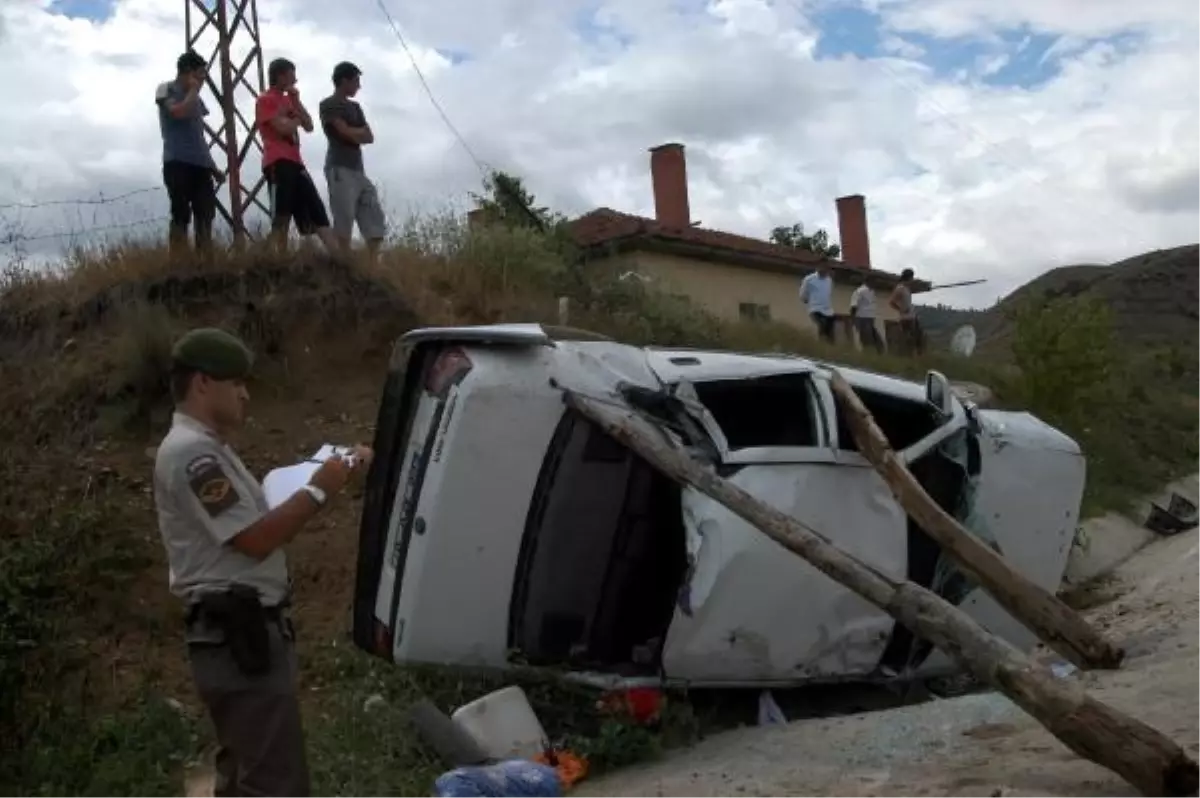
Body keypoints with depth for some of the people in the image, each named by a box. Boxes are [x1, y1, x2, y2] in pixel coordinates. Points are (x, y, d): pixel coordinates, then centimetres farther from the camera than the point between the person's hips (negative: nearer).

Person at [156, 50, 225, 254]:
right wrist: (194, 90, -3)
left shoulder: (195, 97, 23)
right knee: (181, 218, -11)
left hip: (200, 164, 7)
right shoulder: (166, 89, 4)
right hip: (177, 162, -7)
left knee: (205, 217, -2)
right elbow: (179, 112, -17)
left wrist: (213, 166, 20)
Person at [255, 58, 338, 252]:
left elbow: (309, 126, 16)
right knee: (281, 217, -11)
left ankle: (337, 255, -3)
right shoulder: (266, 100, 0)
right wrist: (298, 119, 8)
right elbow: (283, 128, -12)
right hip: (277, 163, -8)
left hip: (295, 162, 9)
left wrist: (296, 101, 6)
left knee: (317, 211, 1)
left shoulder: (289, 99, 25)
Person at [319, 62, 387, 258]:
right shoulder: (328, 105, 0)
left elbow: (370, 137, 12)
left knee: (375, 220, 0)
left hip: (358, 169, 8)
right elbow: (345, 132, -11)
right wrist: (361, 132, 7)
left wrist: (354, 135, -5)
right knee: (344, 220, -12)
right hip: (340, 169, -8)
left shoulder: (355, 107, 22)